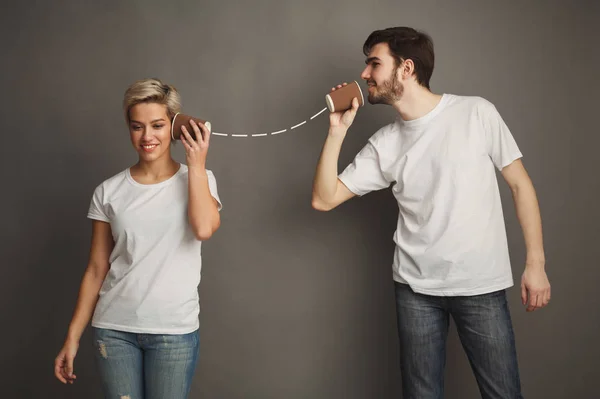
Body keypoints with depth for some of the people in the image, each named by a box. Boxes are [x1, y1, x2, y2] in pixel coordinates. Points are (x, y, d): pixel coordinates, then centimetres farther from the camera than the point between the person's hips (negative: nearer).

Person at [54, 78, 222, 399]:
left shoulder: (198, 180, 2)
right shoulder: (109, 191, 3)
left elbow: (204, 228, -19)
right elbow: (96, 270, 5)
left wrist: (196, 164, -11)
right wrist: (73, 337, 3)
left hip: (174, 330, -1)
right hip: (113, 329, 1)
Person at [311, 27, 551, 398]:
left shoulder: (476, 112, -5)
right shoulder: (384, 143, 3)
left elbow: (520, 184, 1)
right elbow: (324, 199, 2)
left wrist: (536, 263, -3)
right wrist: (337, 130, -7)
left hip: (482, 285, -2)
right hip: (416, 288, 3)